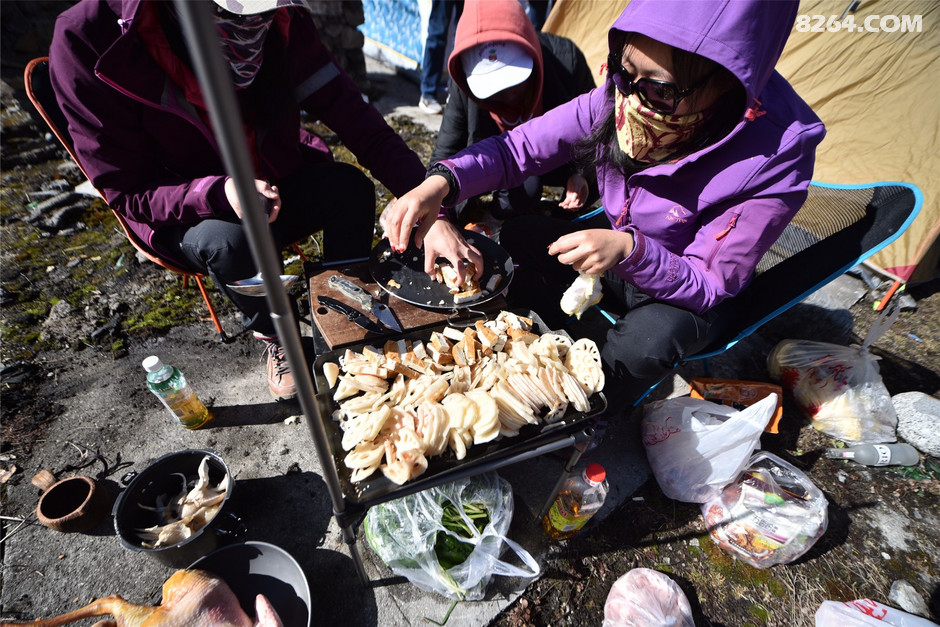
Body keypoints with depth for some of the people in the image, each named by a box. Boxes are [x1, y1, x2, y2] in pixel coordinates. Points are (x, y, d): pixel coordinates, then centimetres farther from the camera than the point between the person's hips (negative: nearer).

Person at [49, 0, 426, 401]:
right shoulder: (86, 42, -21)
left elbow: (353, 118, -18)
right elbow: (128, 193, -16)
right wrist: (219, 194, -37)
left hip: (281, 181, 3)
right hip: (185, 217, -2)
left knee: (351, 187, -24)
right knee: (228, 239, -35)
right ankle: (277, 339, -2)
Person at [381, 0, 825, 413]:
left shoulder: (773, 159, -29)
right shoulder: (620, 99, -20)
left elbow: (710, 284, -23)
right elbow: (517, 148, -13)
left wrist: (632, 250, -42)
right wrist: (442, 182, -30)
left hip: (685, 296, -3)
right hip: (613, 260, 4)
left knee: (651, 338, -35)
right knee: (516, 236, -15)